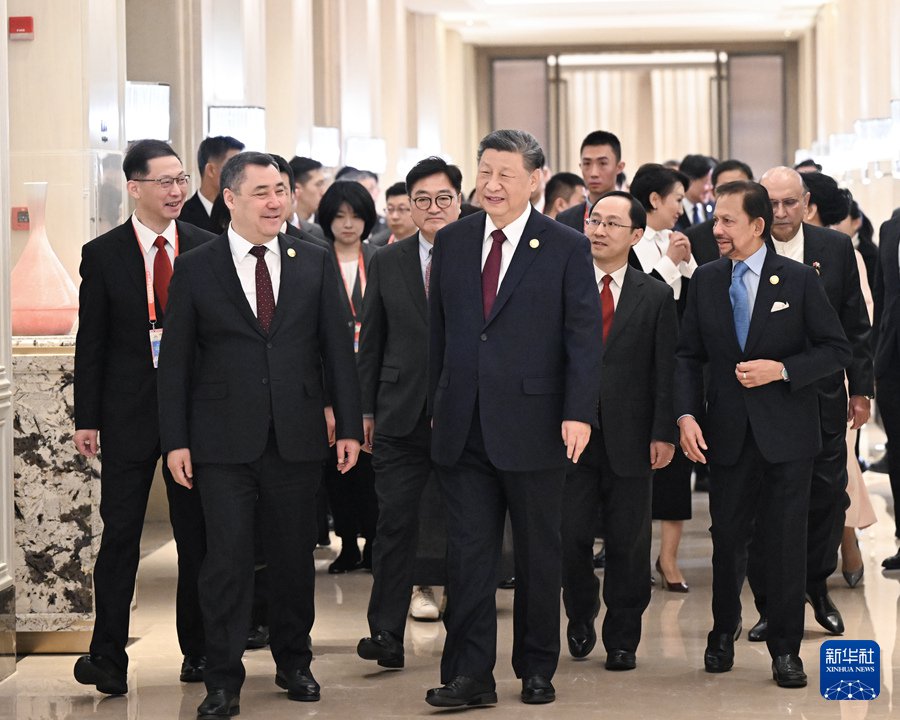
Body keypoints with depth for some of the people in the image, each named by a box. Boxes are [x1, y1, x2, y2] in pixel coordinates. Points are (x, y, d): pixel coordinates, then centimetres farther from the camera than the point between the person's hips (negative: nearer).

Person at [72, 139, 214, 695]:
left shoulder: (208, 249, 4)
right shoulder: (103, 254, 1)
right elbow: (91, 343, 2)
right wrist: (86, 418, -2)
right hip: (129, 414, -1)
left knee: (198, 535, 8)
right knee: (120, 534, -1)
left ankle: (199, 651, 18)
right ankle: (109, 659, 5)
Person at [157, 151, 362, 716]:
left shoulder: (314, 263, 6)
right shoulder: (195, 269, 1)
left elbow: (338, 348, 8)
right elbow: (176, 360, 1)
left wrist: (350, 425, 4)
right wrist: (176, 440, -3)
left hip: (297, 438, 2)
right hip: (225, 442, -2)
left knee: (296, 556, 11)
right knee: (228, 560, -3)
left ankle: (294, 662, 27)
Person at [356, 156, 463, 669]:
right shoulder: (388, 262, 9)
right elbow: (372, 342, 12)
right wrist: (366, 409, 7)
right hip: (402, 414, 2)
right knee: (396, 522, -3)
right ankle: (387, 634, -2)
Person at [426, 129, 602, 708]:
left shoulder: (567, 248, -3)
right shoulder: (452, 242, 8)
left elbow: (584, 335, -7)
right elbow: (439, 330, 14)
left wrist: (579, 412, -16)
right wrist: (438, 405, 13)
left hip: (533, 424, -3)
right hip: (463, 427, 3)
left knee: (539, 553, 8)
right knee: (468, 552, 1)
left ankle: (537, 669, 21)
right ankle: (470, 675, 4)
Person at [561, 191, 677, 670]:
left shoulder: (656, 297, 5)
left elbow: (665, 372, 2)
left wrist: (663, 433, -6)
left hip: (629, 441, 0)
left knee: (628, 544, 4)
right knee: (569, 537, 1)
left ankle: (622, 639, 16)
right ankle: (581, 617, 25)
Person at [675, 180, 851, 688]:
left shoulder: (799, 279, -5)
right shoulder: (707, 280, 5)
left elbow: (838, 350, -3)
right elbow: (689, 354, 7)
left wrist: (782, 369, -16)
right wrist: (687, 414, -6)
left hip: (786, 433, -3)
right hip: (728, 432, 3)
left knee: (787, 543, 1)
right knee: (728, 537, 10)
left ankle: (786, 649, 11)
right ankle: (724, 632, 31)